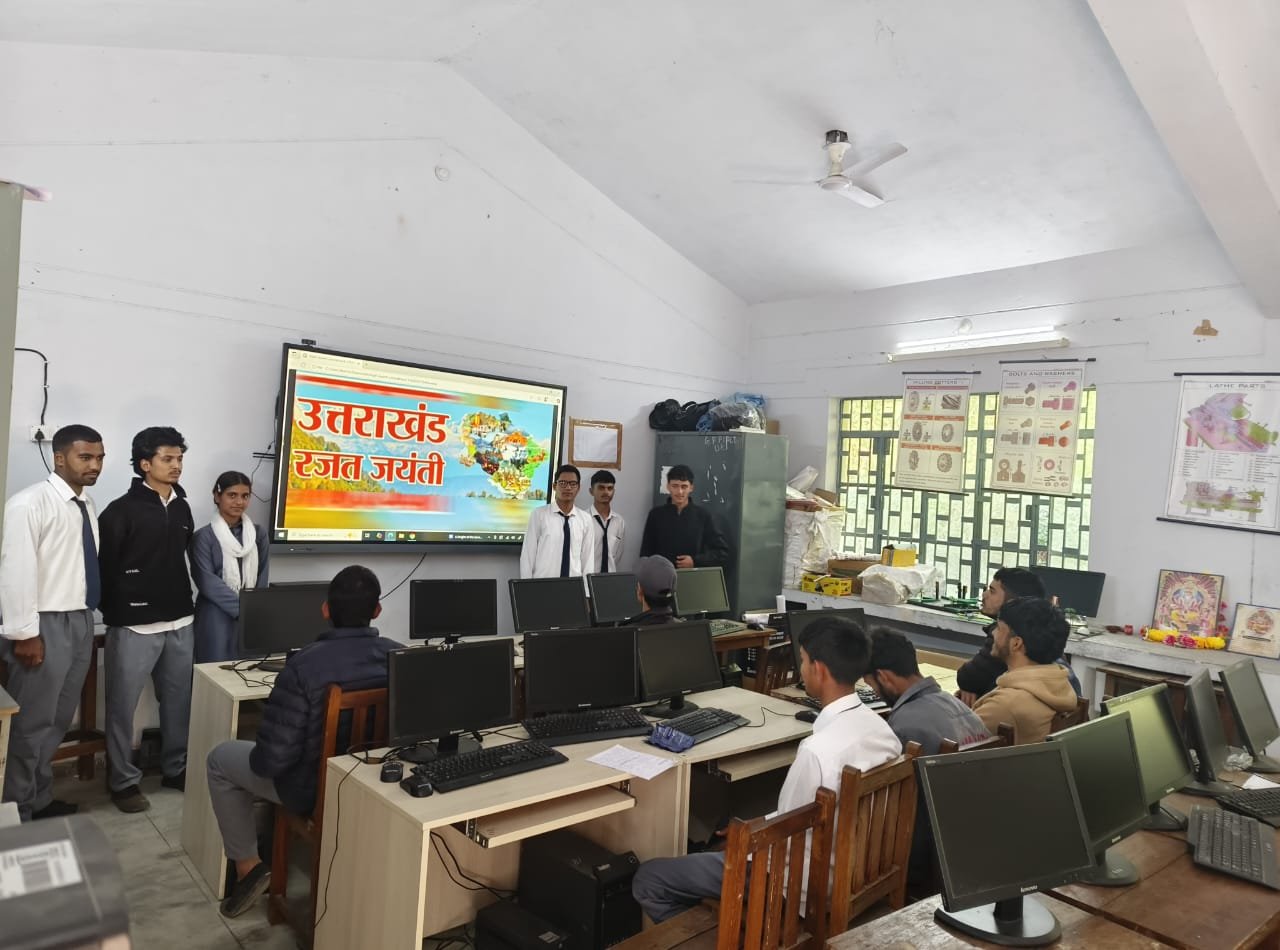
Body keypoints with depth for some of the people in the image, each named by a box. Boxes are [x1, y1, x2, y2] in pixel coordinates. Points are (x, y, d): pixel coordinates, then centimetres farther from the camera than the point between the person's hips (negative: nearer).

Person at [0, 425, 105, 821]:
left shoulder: (87, 506, 9)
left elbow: (84, 565, 11)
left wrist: (86, 620, 10)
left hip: (81, 621, 8)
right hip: (48, 625, -8)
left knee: (57, 720, 18)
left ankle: (40, 800, 32)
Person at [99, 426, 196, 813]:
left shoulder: (182, 508, 9)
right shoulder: (122, 510, -9)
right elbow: (102, 565, -8)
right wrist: (116, 611, -4)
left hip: (179, 623, 6)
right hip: (134, 625, -5)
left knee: (179, 699, 13)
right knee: (123, 705, 6)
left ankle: (175, 768, 28)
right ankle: (124, 780, 19)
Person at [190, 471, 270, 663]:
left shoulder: (259, 533, 9)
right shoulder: (203, 537, -2)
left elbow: (262, 576, 8)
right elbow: (207, 582, -10)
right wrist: (243, 608, -17)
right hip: (216, 619, -3)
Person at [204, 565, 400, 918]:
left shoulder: (304, 665, -27)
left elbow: (272, 759, -23)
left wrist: (260, 760, 0)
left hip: (314, 789, -5)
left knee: (220, 758, 19)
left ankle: (248, 866, 21)